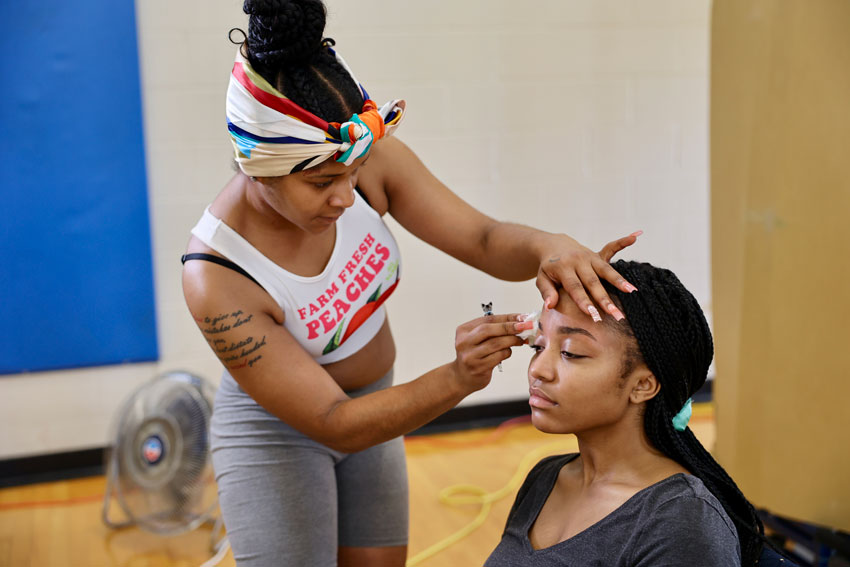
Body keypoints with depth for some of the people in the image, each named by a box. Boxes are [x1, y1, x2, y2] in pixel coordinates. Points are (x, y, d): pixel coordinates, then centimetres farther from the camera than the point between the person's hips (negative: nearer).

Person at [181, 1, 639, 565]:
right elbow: (334, 425, -32)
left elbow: (484, 239, -20)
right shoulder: (216, 280, -35)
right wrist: (456, 380, -44)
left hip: (373, 405, 5)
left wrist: (549, 247, -43)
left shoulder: (367, 163, -25)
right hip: (276, 427, -5)